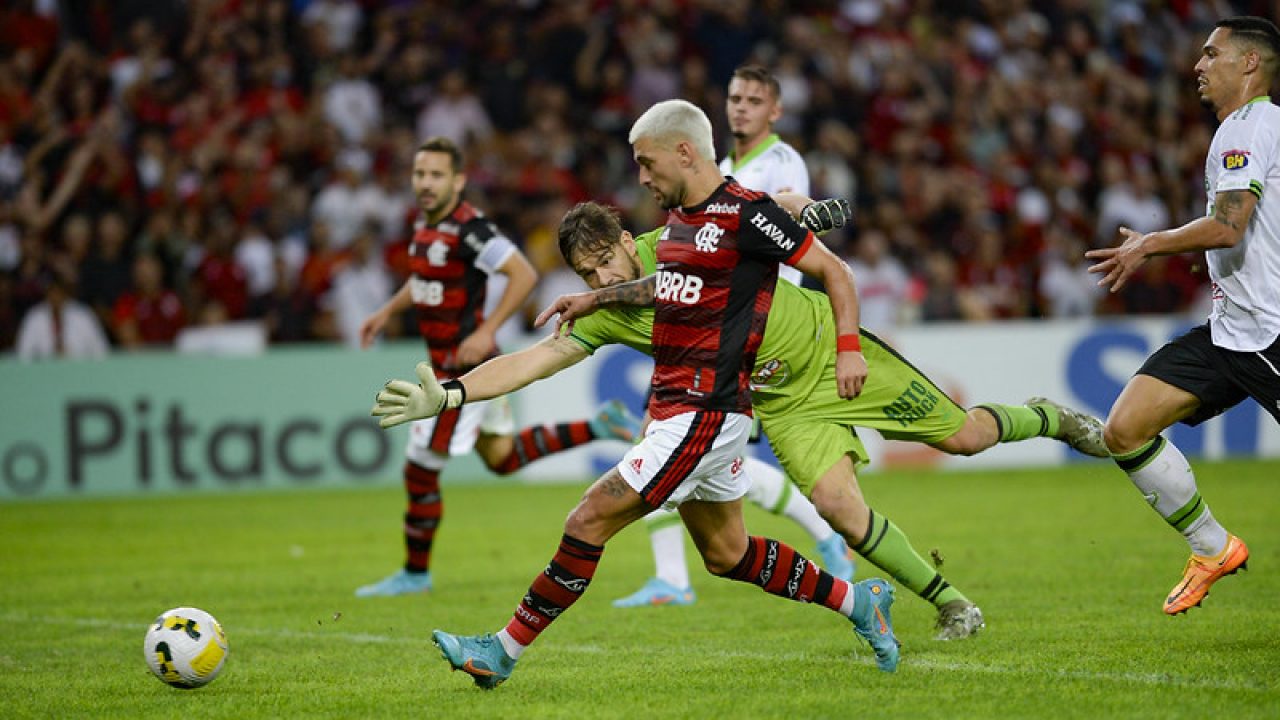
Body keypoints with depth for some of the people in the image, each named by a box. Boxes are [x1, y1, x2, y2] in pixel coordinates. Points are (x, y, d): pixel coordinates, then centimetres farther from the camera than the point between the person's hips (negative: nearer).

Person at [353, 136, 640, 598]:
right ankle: (597, 428, 26)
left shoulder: (470, 230, -22)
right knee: (501, 457, 23)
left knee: (420, 472, -2)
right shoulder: (426, 223, 7)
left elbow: (524, 274, -24)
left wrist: (486, 331, -26)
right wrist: (387, 312, 19)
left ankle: (415, 573, 13)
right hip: (446, 364, 10)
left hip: (465, 363, -10)